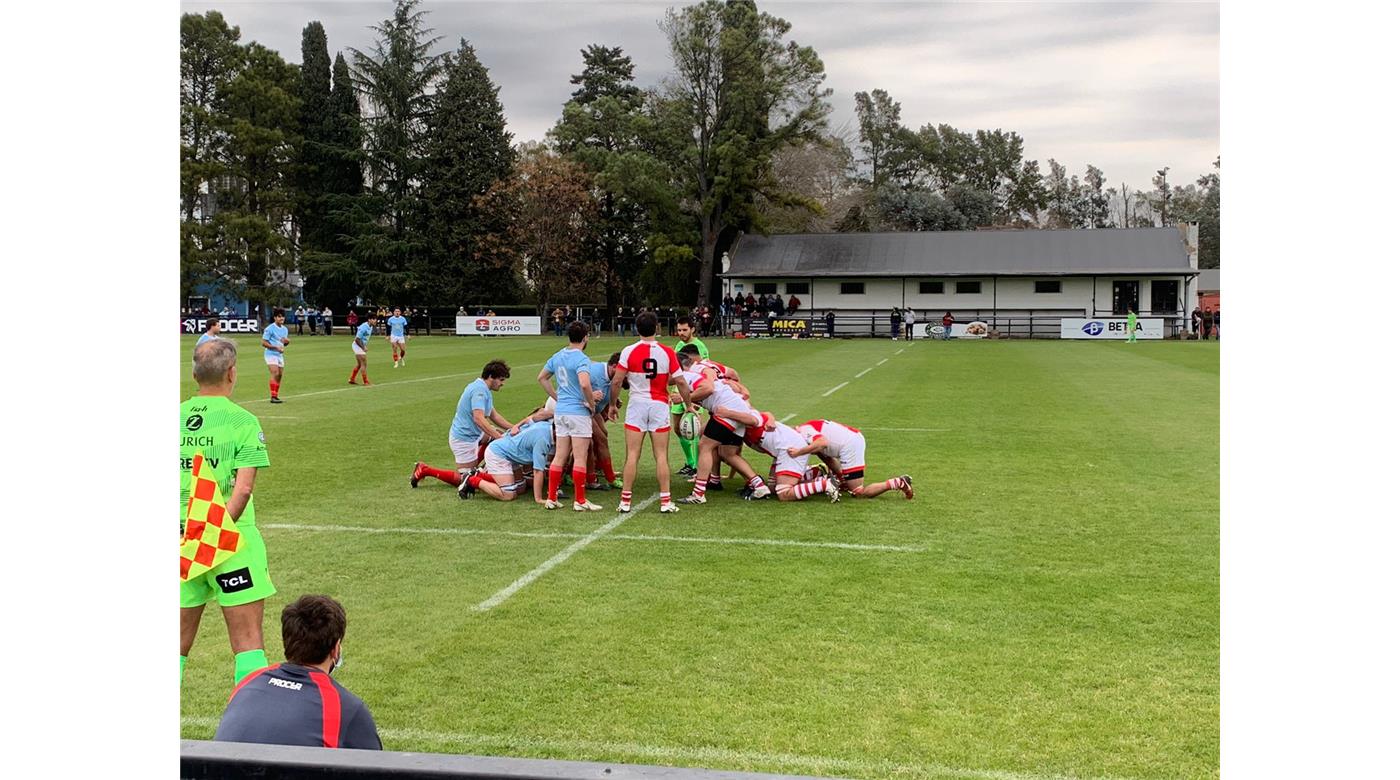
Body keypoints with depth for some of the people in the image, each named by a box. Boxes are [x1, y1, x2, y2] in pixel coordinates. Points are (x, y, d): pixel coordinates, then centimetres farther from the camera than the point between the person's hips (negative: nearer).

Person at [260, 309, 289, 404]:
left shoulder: (284, 329, 12)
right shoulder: (270, 329, -11)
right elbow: (264, 343, -12)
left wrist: (287, 341, 0)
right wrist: (276, 347, -21)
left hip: (279, 355, 8)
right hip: (270, 354, -8)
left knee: (279, 375, 7)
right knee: (275, 373, -19)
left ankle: (275, 396, 17)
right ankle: (273, 397, -22)